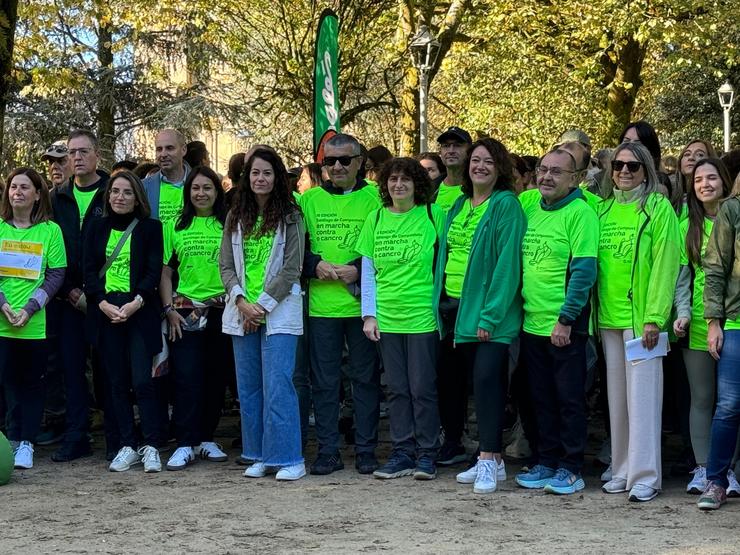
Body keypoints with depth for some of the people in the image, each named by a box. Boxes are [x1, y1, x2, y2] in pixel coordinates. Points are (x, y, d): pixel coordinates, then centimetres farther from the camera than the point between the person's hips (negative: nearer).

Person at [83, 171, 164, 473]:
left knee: (142, 380, -9)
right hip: (105, 310, 3)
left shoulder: (150, 228, 4)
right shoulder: (98, 228, 12)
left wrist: (135, 303, -16)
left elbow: (154, 271, -3)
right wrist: (103, 303, -10)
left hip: (140, 311, -3)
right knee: (116, 382, 4)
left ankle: (151, 447, -2)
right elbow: (90, 270, 5)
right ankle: (127, 446, 10)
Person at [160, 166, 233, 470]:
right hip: (185, 311, 0)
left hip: (221, 311, 0)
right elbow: (165, 273, 9)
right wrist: (169, 309, -1)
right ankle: (185, 444, -3)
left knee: (216, 377, 5)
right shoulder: (175, 226, 9)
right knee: (186, 378, -6)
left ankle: (207, 439, 17)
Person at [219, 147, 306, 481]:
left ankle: (288, 458, -4)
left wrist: (263, 304, -11)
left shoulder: (290, 217, -1)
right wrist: (241, 301, -8)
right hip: (241, 312, 5)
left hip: (278, 312, -5)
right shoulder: (236, 217, 10)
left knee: (277, 385, -9)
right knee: (248, 387, 7)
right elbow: (226, 265, 7)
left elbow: (291, 269, -6)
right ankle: (260, 456, 15)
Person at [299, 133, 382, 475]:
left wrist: (358, 269, -15)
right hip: (321, 305, 2)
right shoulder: (309, 200, 8)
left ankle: (366, 450, 15)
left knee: (365, 378, 6)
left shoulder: (374, 198, 0)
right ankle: (327, 451, 14)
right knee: (324, 381, 6)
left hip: (362, 303, -2)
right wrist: (315, 266, -9)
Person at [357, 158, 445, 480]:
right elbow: (368, 270, 10)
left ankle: (426, 454, 10)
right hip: (387, 317, 4)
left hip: (422, 316, -3)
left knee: (423, 388, 0)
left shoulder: (433, 215, -2)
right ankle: (403, 453, 15)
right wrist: (369, 314, 4)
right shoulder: (376, 219, 7)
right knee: (397, 389, 8)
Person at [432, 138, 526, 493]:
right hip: (458, 307, 7)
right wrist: (441, 304, 8)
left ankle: (488, 461, -10)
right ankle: (493, 459, 17)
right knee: (480, 380, 10)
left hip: (492, 311, -7)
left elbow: (507, 263, -14)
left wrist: (490, 315, -19)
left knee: (486, 377, -13)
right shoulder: (459, 205, 14)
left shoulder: (506, 205, -7)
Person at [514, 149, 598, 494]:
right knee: (542, 398, 13)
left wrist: (566, 318, -18)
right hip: (532, 322, 7)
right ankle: (546, 462, 23)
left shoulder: (580, 212, -11)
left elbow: (584, 270, -15)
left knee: (569, 399, 2)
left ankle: (571, 468, 9)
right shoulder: (527, 205, 9)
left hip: (565, 326, -6)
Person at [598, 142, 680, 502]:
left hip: (640, 317, -6)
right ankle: (622, 470, 19)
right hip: (609, 317, 6)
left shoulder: (658, 207, -4)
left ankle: (645, 476, 0)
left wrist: (655, 317, -16)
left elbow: (665, 265, -10)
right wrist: (596, 309, 7)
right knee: (617, 396, 11)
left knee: (642, 395, -5)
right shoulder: (604, 209, 12)